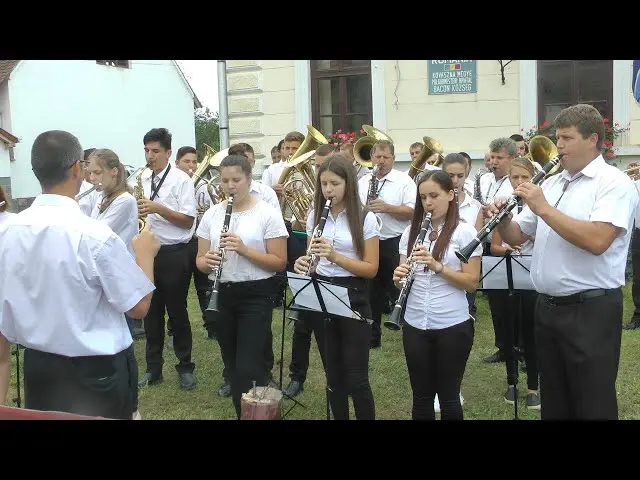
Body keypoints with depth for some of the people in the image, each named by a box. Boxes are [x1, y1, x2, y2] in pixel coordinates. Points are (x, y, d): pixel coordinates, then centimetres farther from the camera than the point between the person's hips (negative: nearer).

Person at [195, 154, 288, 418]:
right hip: (221, 295, 5)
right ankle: (242, 411, 31)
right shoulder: (211, 214, 6)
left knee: (248, 369, -8)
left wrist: (244, 249, -22)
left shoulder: (268, 213, -7)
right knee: (233, 366, 14)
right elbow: (200, 260, 8)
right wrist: (207, 262, -16)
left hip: (256, 296, -4)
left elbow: (280, 262, -9)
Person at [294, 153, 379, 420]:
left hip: (353, 299, -4)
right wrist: (304, 263, -11)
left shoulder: (365, 219, -8)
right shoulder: (315, 215, 5)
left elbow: (371, 269, -11)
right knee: (333, 375, 14)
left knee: (356, 378, -1)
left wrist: (335, 256, -24)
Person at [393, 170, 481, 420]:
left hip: (452, 325, -3)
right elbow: (402, 277, 9)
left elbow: (472, 282, -10)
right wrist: (399, 277, -13)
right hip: (415, 325, 4)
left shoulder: (464, 231, -6)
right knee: (421, 396, 12)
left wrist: (437, 265, -22)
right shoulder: (411, 231, 7)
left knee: (448, 396, 8)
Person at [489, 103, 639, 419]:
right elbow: (517, 237, 14)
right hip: (547, 307, 7)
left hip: (592, 310, -7)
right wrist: (502, 220, -7)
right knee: (554, 401, 18)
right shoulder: (551, 183, 12)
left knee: (592, 403, 4)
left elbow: (597, 240, -25)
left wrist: (543, 208, -20)